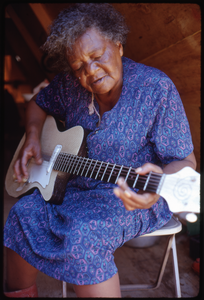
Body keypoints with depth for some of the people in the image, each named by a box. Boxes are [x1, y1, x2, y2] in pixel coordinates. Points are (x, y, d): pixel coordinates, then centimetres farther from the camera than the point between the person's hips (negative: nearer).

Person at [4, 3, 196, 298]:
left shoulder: (157, 89, -16)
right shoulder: (69, 84, 0)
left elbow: (185, 160, -16)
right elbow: (39, 104, 21)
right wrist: (33, 135, 0)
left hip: (132, 196, -5)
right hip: (77, 186, 6)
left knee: (81, 237, -31)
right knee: (24, 214, -17)